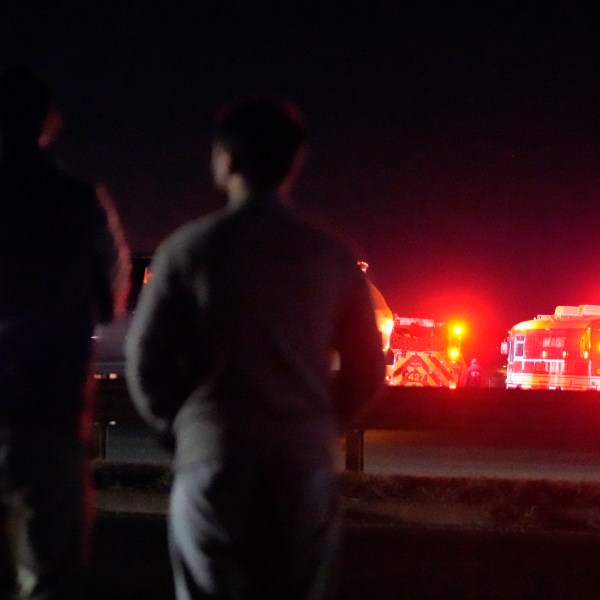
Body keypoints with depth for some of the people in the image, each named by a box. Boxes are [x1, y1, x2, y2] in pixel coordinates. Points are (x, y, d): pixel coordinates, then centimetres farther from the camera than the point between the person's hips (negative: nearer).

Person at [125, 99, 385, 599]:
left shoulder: (189, 249, -4)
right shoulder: (332, 256, 3)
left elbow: (147, 357, -2)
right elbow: (366, 370, 7)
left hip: (213, 462, -2)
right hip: (304, 464, 2)